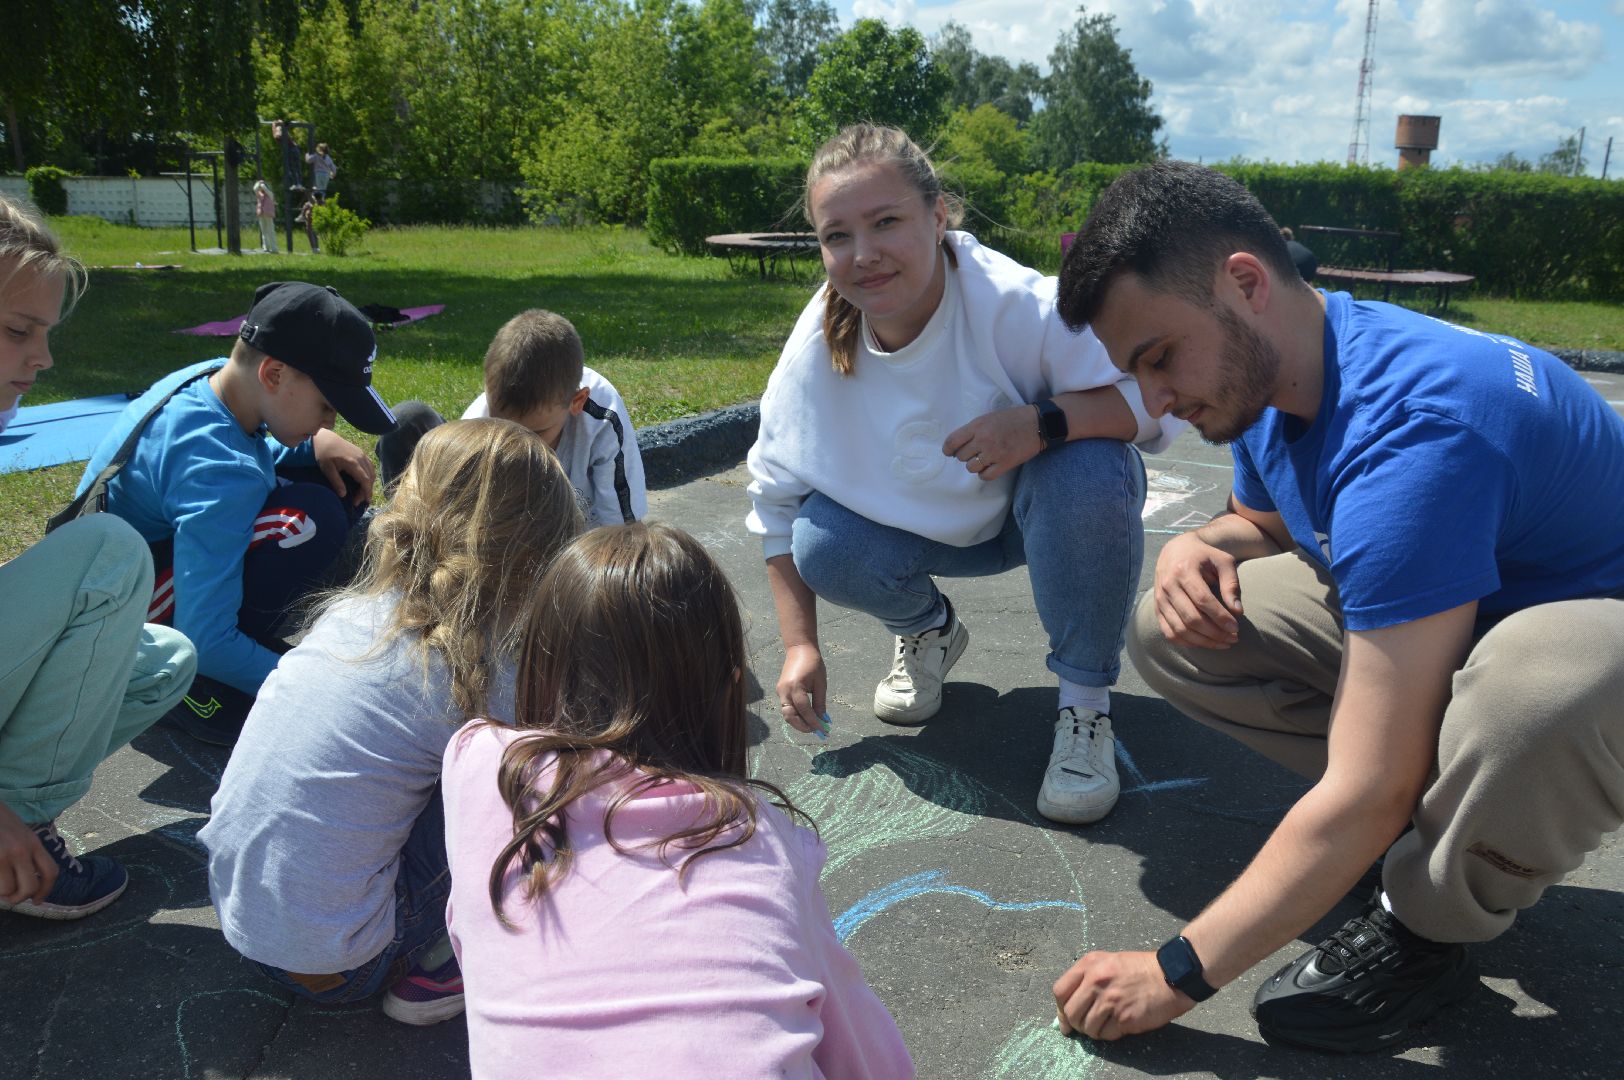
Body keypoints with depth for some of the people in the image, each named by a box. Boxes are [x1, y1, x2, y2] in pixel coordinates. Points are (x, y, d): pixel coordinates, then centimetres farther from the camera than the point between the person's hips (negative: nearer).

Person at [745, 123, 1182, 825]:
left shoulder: (1019, 306, -33)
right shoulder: (816, 349, -19)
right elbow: (775, 498, -6)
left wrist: (1043, 422, -47)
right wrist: (800, 646, -8)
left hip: (1041, 511, -2)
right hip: (928, 524, 3)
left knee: (1086, 470, -36)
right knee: (821, 545, -25)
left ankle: (1085, 702, -13)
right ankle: (927, 630, 12)